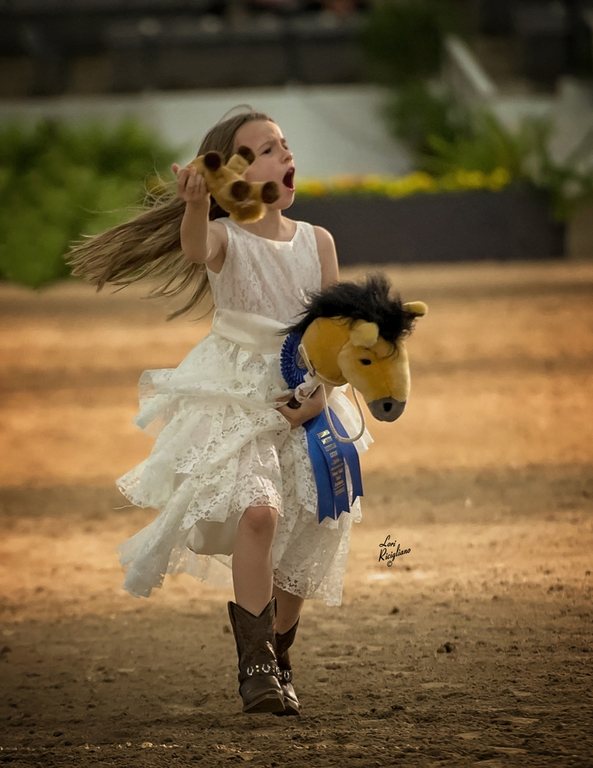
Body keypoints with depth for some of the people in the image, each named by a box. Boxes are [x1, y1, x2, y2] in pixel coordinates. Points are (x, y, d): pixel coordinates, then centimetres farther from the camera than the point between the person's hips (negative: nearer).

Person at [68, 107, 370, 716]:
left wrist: (320, 393, -11)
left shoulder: (316, 242, 6)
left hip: (304, 403, 5)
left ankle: (278, 663, 26)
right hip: (237, 403, -5)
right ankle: (254, 665, -22)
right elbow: (196, 247, -32)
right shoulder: (225, 239, -7)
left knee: (305, 541, 6)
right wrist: (197, 206, -55)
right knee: (259, 510, -26)